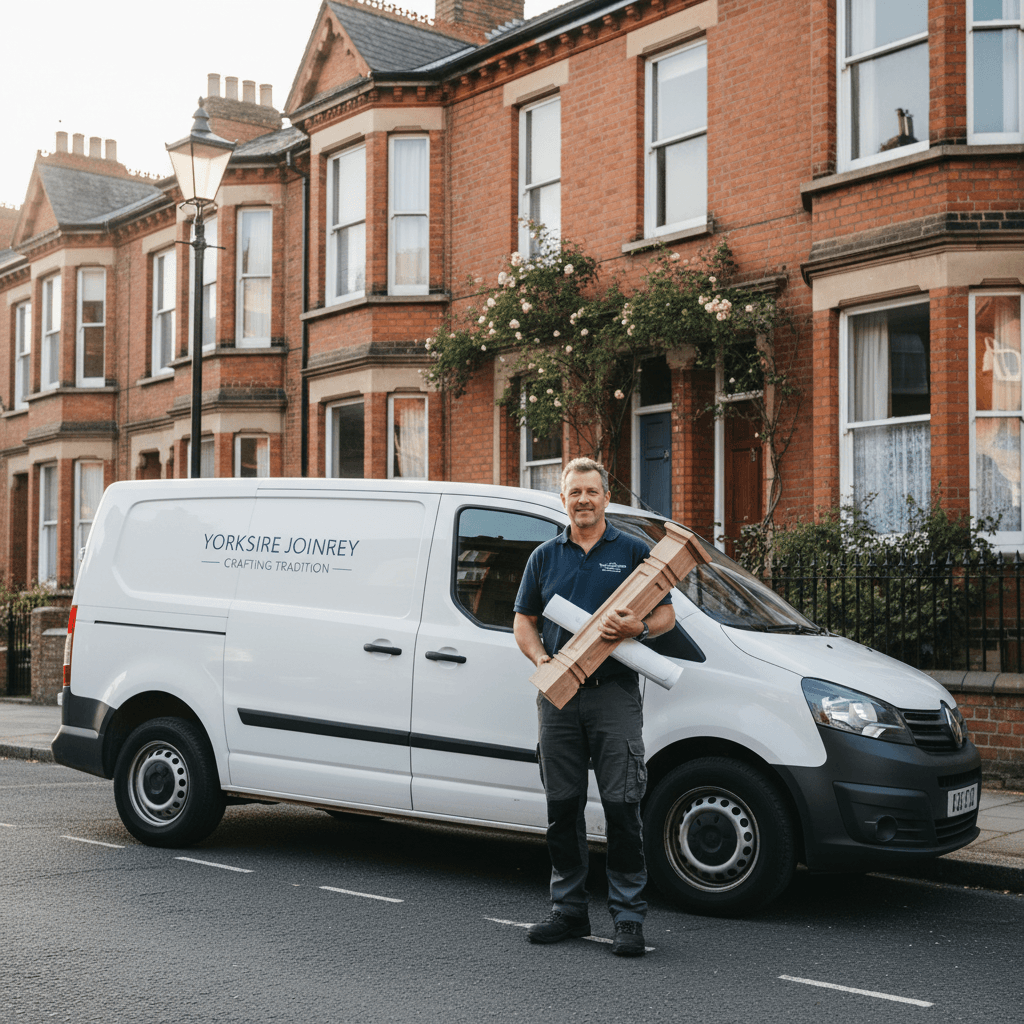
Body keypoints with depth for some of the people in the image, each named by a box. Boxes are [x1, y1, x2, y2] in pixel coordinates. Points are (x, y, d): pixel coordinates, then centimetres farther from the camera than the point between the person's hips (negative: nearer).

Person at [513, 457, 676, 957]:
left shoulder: (633, 551, 6)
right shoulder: (545, 556, 13)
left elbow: (666, 615, 6)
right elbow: (524, 621, 15)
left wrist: (637, 627, -16)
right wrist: (543, 661, -4)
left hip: (614, 692, -3)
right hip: (558, 695, 3)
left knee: (622, 805, -6)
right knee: (562, 806, 7)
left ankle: (629, 915, 1)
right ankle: (568, 909, 18)